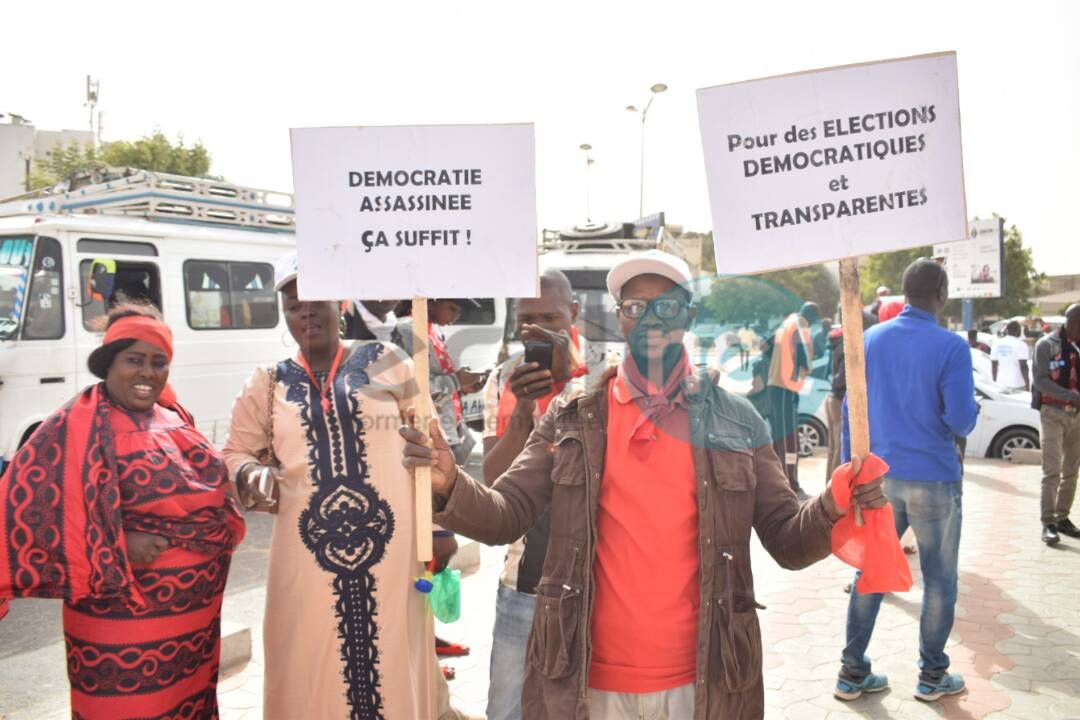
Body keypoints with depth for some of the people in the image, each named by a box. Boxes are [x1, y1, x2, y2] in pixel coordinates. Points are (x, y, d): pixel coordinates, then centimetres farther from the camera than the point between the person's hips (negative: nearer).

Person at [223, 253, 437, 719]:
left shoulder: (385, 362, 3)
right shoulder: (268, 384, 8)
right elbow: (237, 453, 14)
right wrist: (250, 475, -10)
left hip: (390, 550, -1)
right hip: (309, 557, 2)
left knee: (393, 667, 6)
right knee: (312, 674, 7)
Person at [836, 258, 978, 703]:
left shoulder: (871, 339, 3)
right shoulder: (951, 346, -12)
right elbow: (960, 420, -16)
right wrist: (972, 412, 8)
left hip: (880, 476, 4)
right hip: (934, 479, -4)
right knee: (939, 581, 12)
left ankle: (852, 673, 17)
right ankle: (932, 676, 23)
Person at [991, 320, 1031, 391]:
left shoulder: (997, 343, 7)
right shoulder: (1020, 344, -9)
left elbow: (993, 365, 11)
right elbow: (1023, 366, -13)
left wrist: (995, 382, 19)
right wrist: (1027, 385, -7)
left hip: (1001, 384, 5)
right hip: (1017, 385, -5)